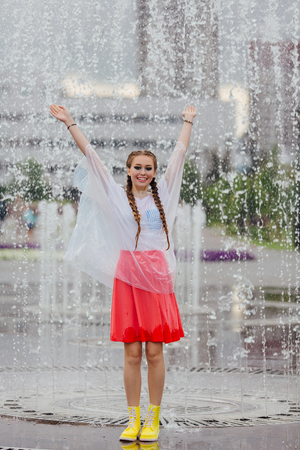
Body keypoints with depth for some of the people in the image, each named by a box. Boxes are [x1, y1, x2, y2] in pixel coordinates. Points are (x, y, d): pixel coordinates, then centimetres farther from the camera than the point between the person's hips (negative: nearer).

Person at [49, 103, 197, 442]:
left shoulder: (162, 193, 9)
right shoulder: (118, 196, 6)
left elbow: (179, 153, 19)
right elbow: (90, 155, 5)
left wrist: (188, 122, 27)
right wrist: (69, 123, 5)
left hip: (158, 275, 1)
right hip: (128, 274, -1)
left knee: (155, 352, 1)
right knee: (132, 353, 1)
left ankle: (153, 419, 8)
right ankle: (133, 419, 8)